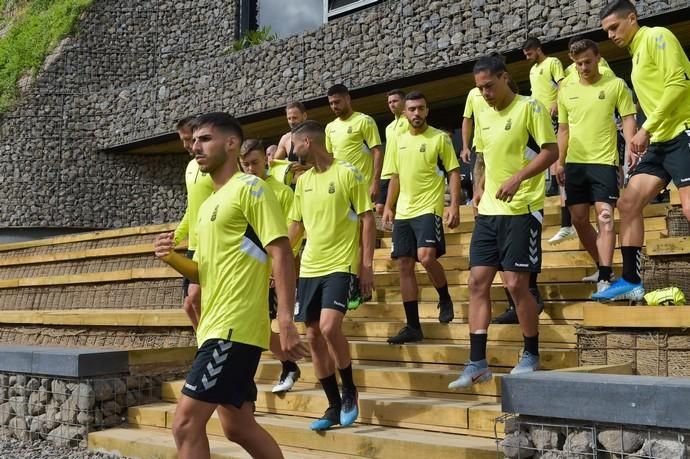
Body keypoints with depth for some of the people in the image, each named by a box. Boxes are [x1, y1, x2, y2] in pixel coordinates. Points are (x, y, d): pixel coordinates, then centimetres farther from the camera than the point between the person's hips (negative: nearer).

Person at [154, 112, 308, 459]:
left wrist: (286, 321, -24)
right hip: (216, 327, 10)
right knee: (238, 426, 15)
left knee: (186, 424, -11)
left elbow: (282, 254, -15)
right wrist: (172, 258, 3)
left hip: (234, 328, -10)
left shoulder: (249, 188, -7)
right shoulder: (208, 205, 20)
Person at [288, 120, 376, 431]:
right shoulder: (303, 181, 12)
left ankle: (350, 390, 2)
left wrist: (367, 264, -11)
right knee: (313, 337, 5)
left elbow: (367, 219, -6)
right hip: (309, 269, 7)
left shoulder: (347, 173, -7)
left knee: (329, 328, -22)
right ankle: (334, 406, 17)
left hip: (341, 266, -7)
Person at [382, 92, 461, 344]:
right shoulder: (398, 140, 13)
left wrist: (454, 206, -14)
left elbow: (453, 172, -4)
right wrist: (388, 206, 11)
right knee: (405, 266, 4)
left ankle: (445, 299, 6)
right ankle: (413, 326, 11)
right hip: (403, 212, 6)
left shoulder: (440, 138, -3)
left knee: (426, 257, -24)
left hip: (428, 209, -6)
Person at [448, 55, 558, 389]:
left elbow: (550, 151, -12)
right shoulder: (484, 116, 15)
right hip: (489, 211, 7)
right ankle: (477, 362, 4)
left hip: (521, 210, -7)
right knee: (478, 281, 1)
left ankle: (531, 355, 14)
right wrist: (482, 189, 14)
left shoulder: (529, 108, -7)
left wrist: (518, 178, -23)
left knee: (516, 283, -6)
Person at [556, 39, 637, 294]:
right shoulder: (566, 90, 10)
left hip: (604, 161, -4)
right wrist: (560, 162, 11)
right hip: (575, 163, 5)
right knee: (579, 219, 6)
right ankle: (603, 268, 23)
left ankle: (605, 278, -15)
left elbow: (628, 119, 0)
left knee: (605, 216, -14)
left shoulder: (616, 85, -1)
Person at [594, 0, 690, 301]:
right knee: (628, 203, 5)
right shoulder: (636, 54, 21)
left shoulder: (656, 37, -5)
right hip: (659, 141, 10)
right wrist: (644, 139, 16)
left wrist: (646, 129, -17)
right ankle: (631, 281, 9)